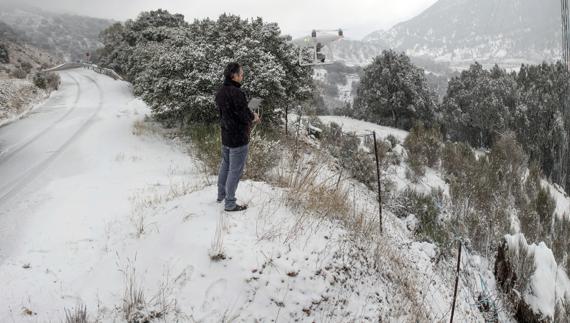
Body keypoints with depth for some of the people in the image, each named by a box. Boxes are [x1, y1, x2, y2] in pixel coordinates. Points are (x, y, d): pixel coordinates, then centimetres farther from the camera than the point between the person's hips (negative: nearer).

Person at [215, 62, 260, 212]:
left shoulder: (221, 92, 5)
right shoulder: (236, 93, -24)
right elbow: (245, 116, -22)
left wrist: (250, 117, 7)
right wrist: (254, 117, 1)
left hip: (225, 136, 9)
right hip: (238, 138, -9)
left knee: (225, 166, 23)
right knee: (235, 170, 0)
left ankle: (221, 195, 36)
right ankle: (230, 204, 7)